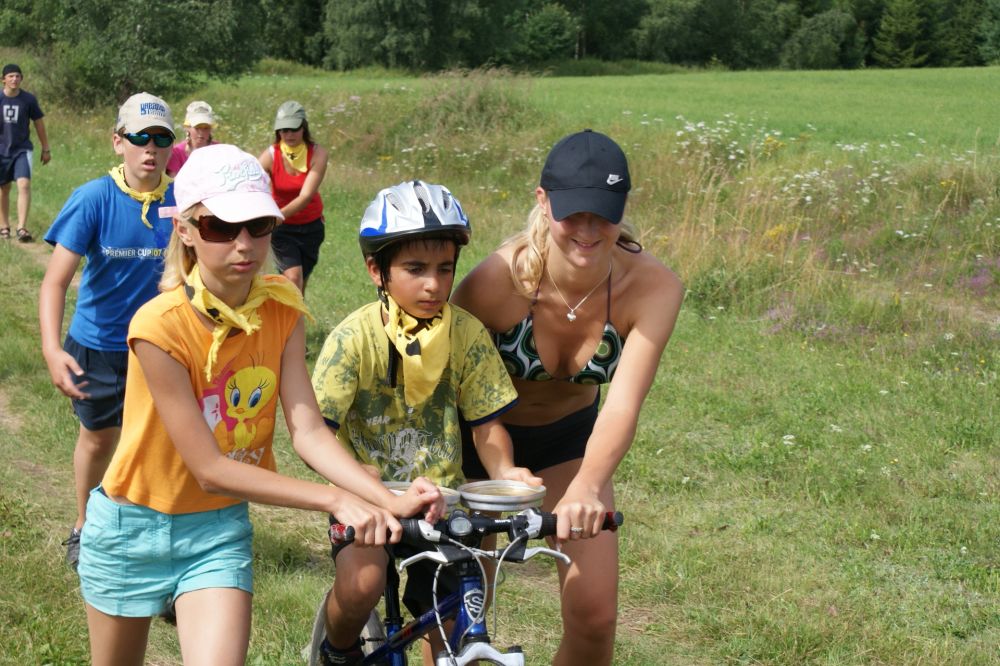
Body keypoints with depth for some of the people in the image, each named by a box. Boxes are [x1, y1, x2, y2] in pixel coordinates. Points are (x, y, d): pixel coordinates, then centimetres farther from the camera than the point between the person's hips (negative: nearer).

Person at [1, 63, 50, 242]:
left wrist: (46, 149, 10)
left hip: (22, 149, -1)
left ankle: (22, 228, -22)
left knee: (24, 185, -18)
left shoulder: (28, 99, -4)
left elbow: (39, 124, 6)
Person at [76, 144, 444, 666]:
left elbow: (308, 431, -18)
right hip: (133, 525, -2)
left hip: (218, 530, 3)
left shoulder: (281, 308, -11)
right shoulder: (160, 325, -25)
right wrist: (336, 500, -32)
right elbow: (210, 469, -26)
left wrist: (391, 501, -34)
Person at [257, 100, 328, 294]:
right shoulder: (270, 156, -15)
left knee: (301, 283, 10)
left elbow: (306, 196, -25)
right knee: (293, 278, -18)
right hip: (282, 228, -2)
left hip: (311, 225, 2)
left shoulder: (317, 154, -14)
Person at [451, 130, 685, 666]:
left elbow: (623, 404, -35)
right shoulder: (498, 279, -31)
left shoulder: (653, 288, -27)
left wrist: (588, 486, -53)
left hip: (570, 437, 2)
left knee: (595, 617, -4)